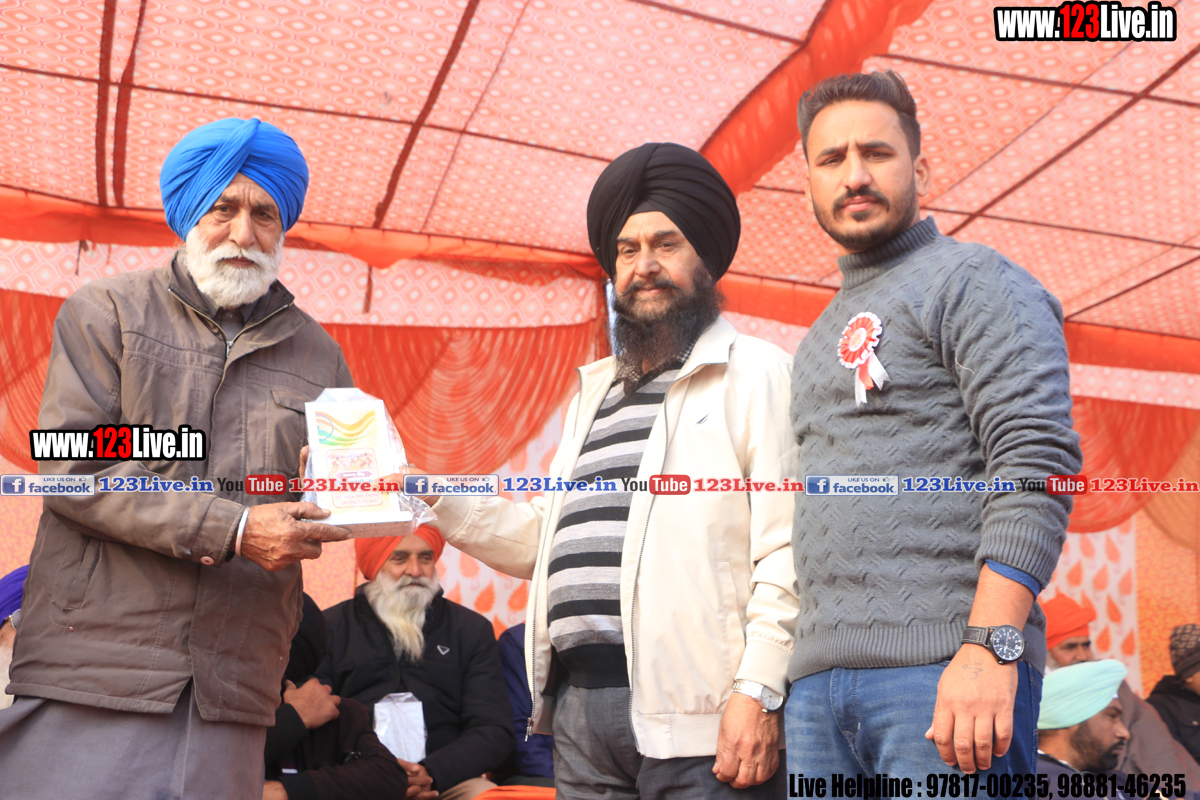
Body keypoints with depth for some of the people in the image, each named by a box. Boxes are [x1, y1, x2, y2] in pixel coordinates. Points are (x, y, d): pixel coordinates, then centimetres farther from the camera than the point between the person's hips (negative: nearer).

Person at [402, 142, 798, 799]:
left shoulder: (755, 373, 0)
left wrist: (759, 692, -17)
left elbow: (786, 552, -9)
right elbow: (542, 536, 21)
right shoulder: (597, 390, 23)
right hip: (579, 706, 6)